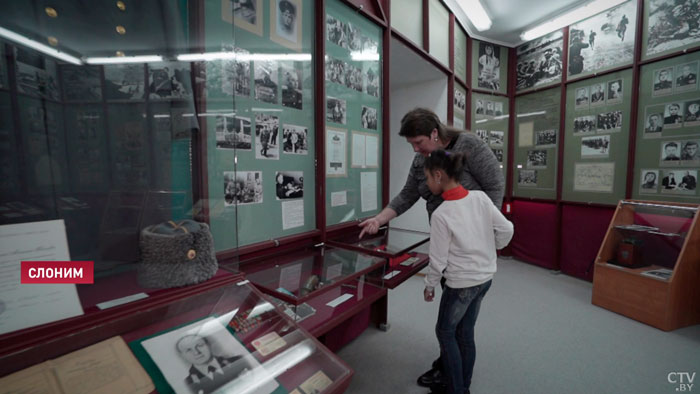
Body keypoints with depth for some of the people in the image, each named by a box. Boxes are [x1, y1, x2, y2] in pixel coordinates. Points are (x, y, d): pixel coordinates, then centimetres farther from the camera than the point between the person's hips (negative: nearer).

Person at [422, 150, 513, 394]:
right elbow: (506, 229, -1)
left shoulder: (440, 214, -24)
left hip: (461, 282, -7)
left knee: (445, 331, 16)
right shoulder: (480, 197, -8)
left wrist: (429, 286, -1)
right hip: (485, 277, 7)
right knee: (465, 332, 21)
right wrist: (492, 249, 15)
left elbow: (438, 260, -16)